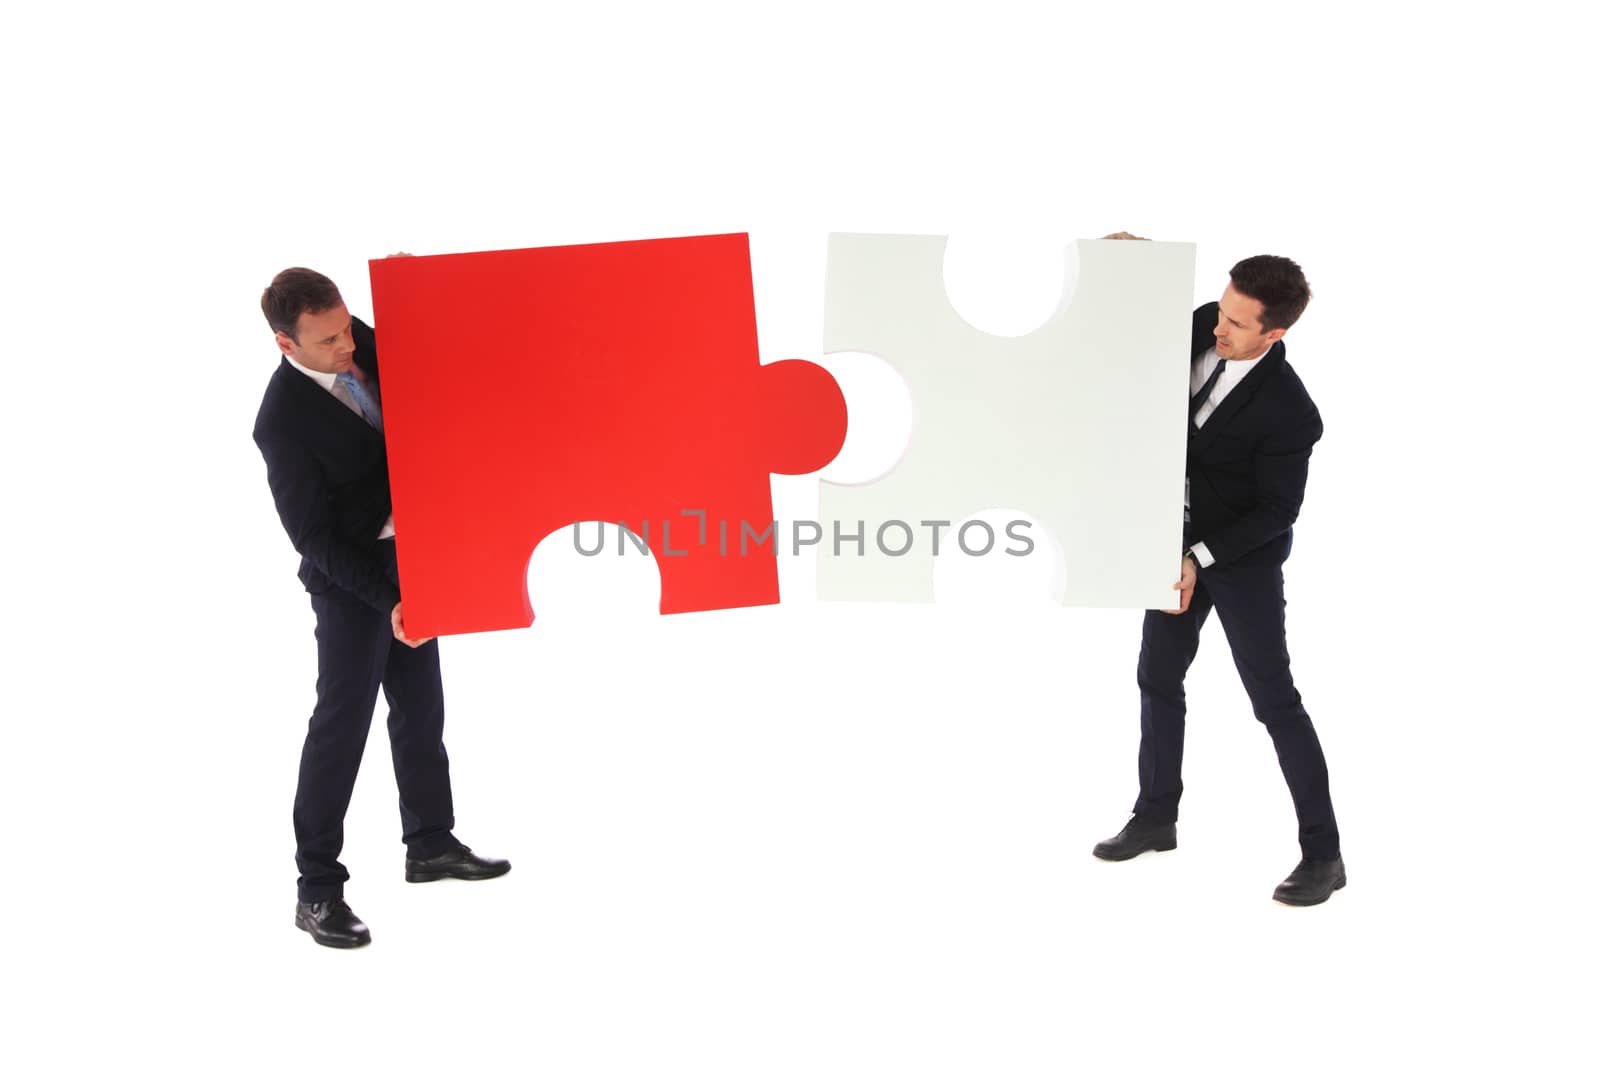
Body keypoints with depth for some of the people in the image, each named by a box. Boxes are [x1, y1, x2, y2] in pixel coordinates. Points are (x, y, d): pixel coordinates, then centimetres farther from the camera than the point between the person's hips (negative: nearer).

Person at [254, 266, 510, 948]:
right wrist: (387, 601, -23)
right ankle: (317, 890, 5)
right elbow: (313, 536, -20)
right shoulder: (283, 421, -24)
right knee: (343, 719, -4)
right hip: (349, 575, -7)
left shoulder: (361, 341, -6)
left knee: (420, 705, 16)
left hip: (410, 551, 7)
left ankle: (431, 844, 31)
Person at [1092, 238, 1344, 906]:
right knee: (1158, 677, 14)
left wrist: (1199, 559, -25)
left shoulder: (1289, 414, -30)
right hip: (1182, 534, 7)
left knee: (1272, 698, -3)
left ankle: (1322, 853, 8)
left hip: (1244, 553, -7)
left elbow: (1277, 511, -20)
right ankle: (1155, 818, 30)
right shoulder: (1205, 326, -12)